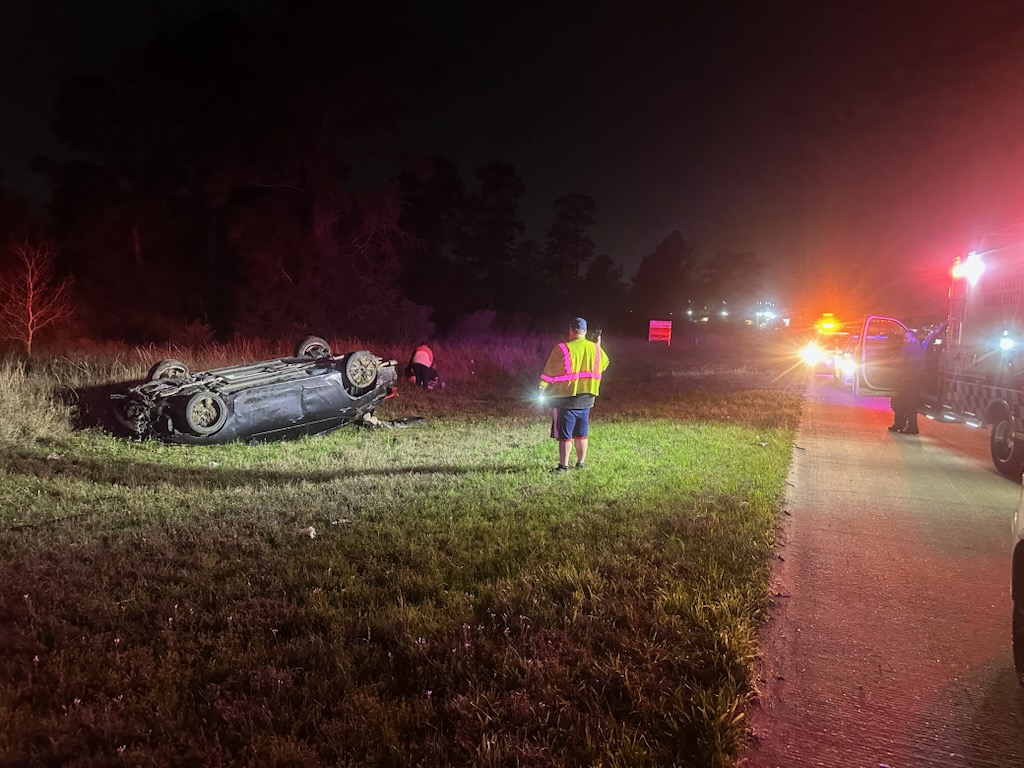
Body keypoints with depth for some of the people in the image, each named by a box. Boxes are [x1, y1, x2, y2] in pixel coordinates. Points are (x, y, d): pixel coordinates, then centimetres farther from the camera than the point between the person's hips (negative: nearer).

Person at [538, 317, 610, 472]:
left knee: (564, 435, 1)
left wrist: (542, 392, 3)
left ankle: (563, 465, 1)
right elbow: (604, 363, 24)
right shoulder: (595, 349, 2)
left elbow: (549, 374, -9)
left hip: (565, 398, -5)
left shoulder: (562, 349, -14)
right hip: (586, 399, 5)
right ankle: (581, 463, 24)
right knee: (581, 433, 16)